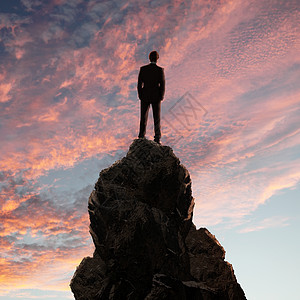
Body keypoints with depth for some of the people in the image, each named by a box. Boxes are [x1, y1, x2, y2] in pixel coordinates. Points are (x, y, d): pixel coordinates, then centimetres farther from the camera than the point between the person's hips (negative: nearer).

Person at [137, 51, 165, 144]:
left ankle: (141, 138, 17)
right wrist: (161, 97, 3)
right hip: (156, 97, -1)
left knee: (143, 117, 13)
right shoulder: (160, 70, -10)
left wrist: (140, 96, 7)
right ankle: (157, 139, 7)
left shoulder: (143, 69, -6)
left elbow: (139, 84, -3)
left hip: (145, 96, 1)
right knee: (157, 118, 8)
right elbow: (162, 85, -9)